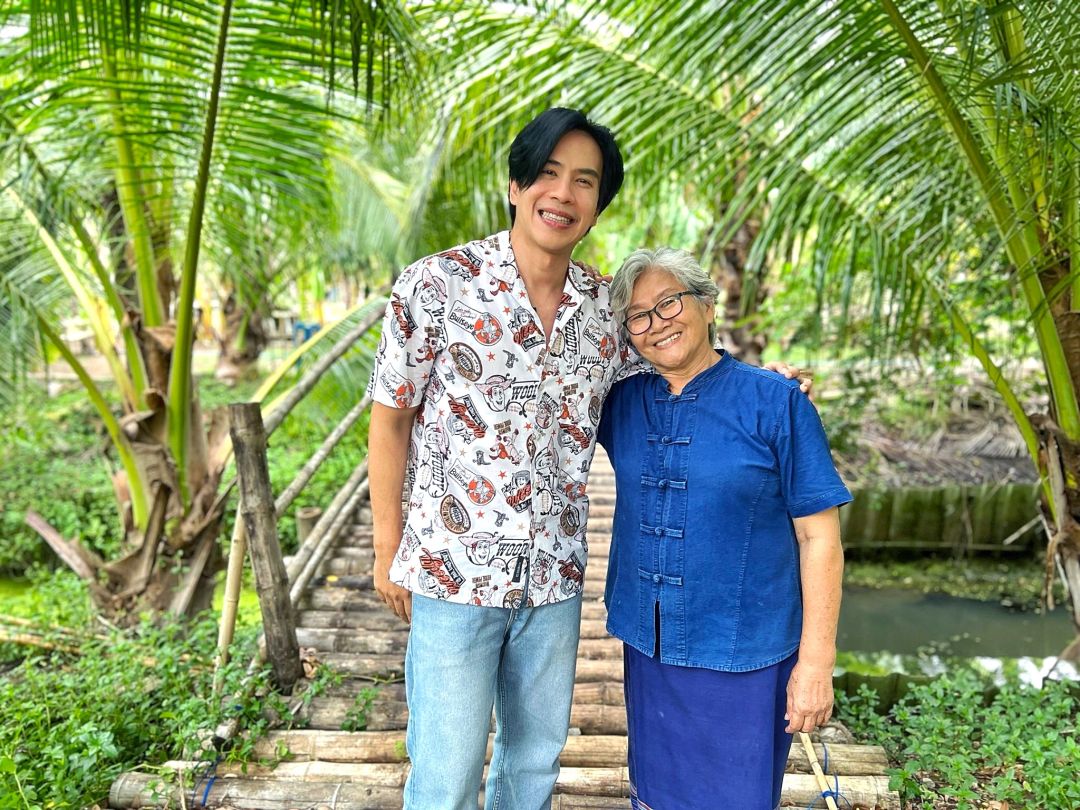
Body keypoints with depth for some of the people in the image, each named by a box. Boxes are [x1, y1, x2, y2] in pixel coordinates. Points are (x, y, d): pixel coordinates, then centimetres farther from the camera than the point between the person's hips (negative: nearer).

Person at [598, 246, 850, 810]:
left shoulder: (774, 401, -11)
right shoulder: (622, 402, 1)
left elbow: (819, 537, -8)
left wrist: (816, 660, -9)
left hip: (743, 657, -4)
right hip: (648, 647, 4)